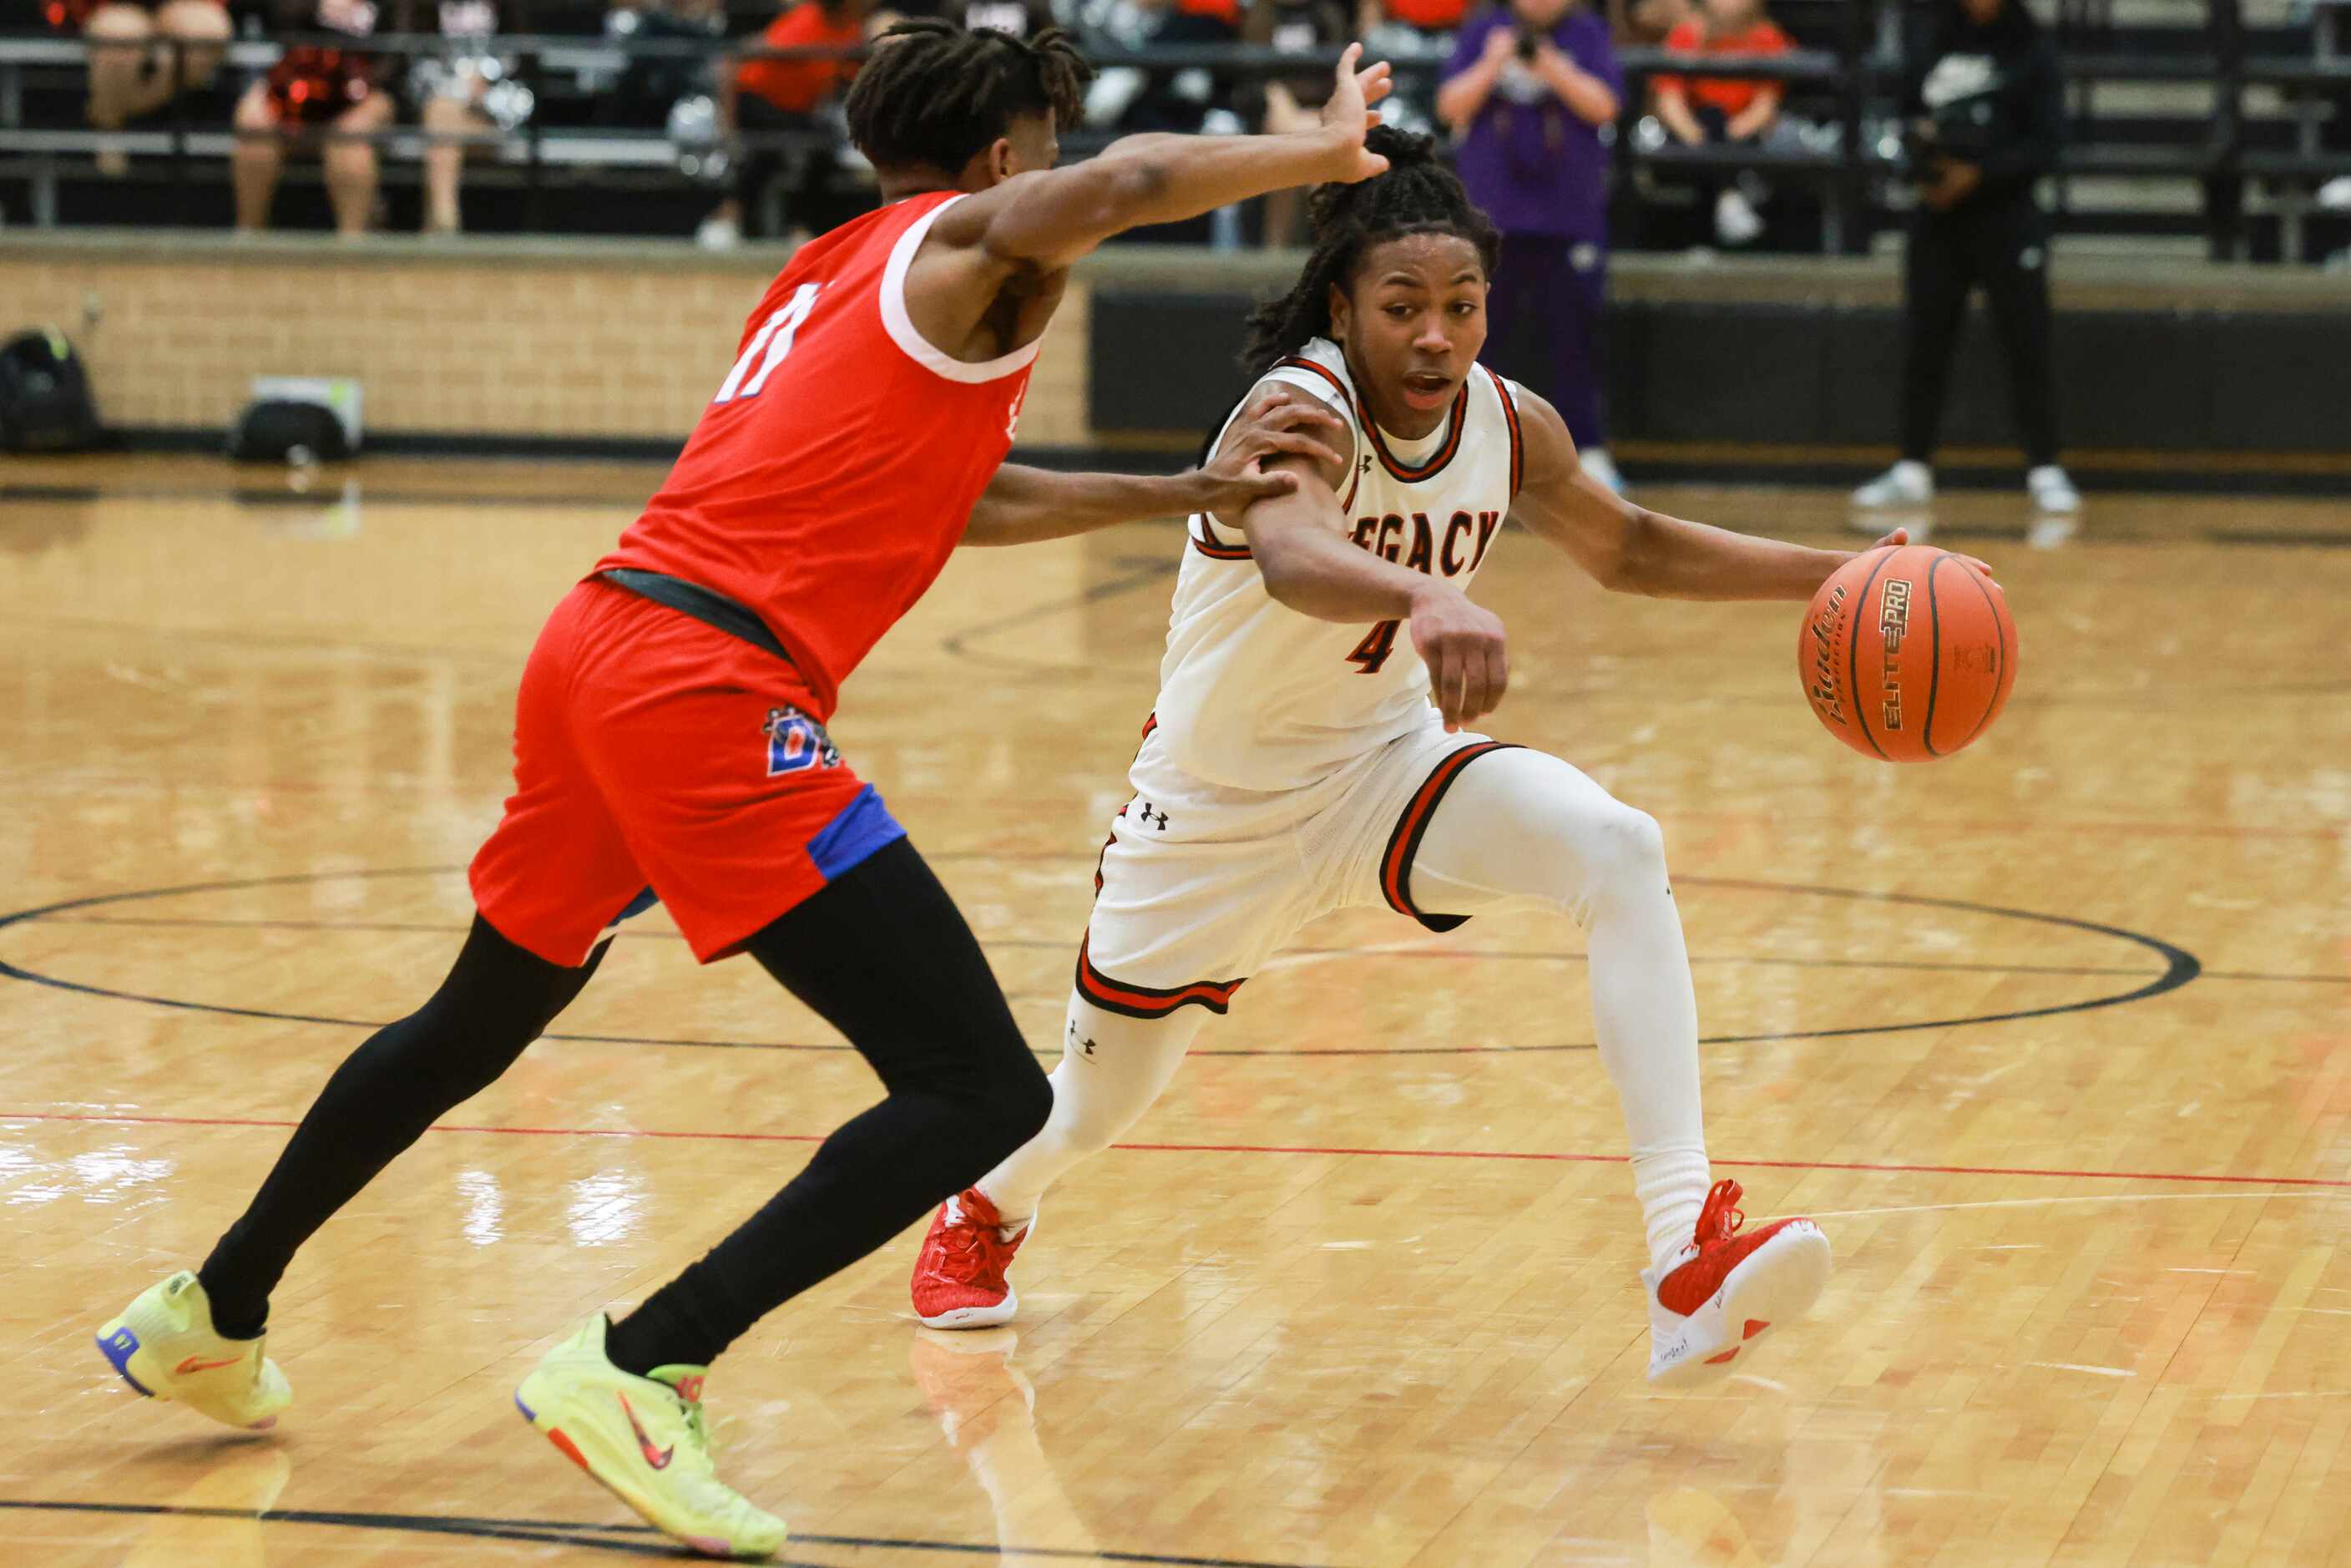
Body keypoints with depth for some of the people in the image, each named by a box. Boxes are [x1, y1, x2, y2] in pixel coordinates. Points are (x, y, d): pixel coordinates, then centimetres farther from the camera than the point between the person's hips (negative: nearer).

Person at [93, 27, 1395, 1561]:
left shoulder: (831, 273, 26)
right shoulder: (964, 247, 0)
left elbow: (962, 495, 38)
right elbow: (1123, 184, -21)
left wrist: (1179, 495, 38)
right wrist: (1320, 149, -6)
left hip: (599, 647, 10)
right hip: (711, 691, -10)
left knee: (470, 1032, 31)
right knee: (985, 1095, -10)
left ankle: (213, 1316, 45)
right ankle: (642, 1372, -15)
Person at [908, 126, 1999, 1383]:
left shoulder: (1508, 427, -10)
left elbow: (1628, 548, 11)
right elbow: (1294, 555, -54)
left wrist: (1837, 575, -1)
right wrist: (1422, 597, -76)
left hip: (1389, 758, 4)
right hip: (1220, 799, -4)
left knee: (1620, 854, -26)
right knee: (1092, 1114, 11)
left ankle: (1688, 1260, -35)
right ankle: (989, 1209, 52)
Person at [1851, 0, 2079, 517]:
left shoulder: (2033, 56, -2)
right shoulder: (1935, 51, 11)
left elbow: (2043, 145, -8)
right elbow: (1905, 114, 19)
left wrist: (1978, 174, -19)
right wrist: (1916, 158, -3)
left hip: (2007, 219, -4)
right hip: (1937, 221, 4)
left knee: (2027, 347, -4)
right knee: (1924, 344, 4)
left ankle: (2045, 472, 1)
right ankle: (1913, 470, 12)